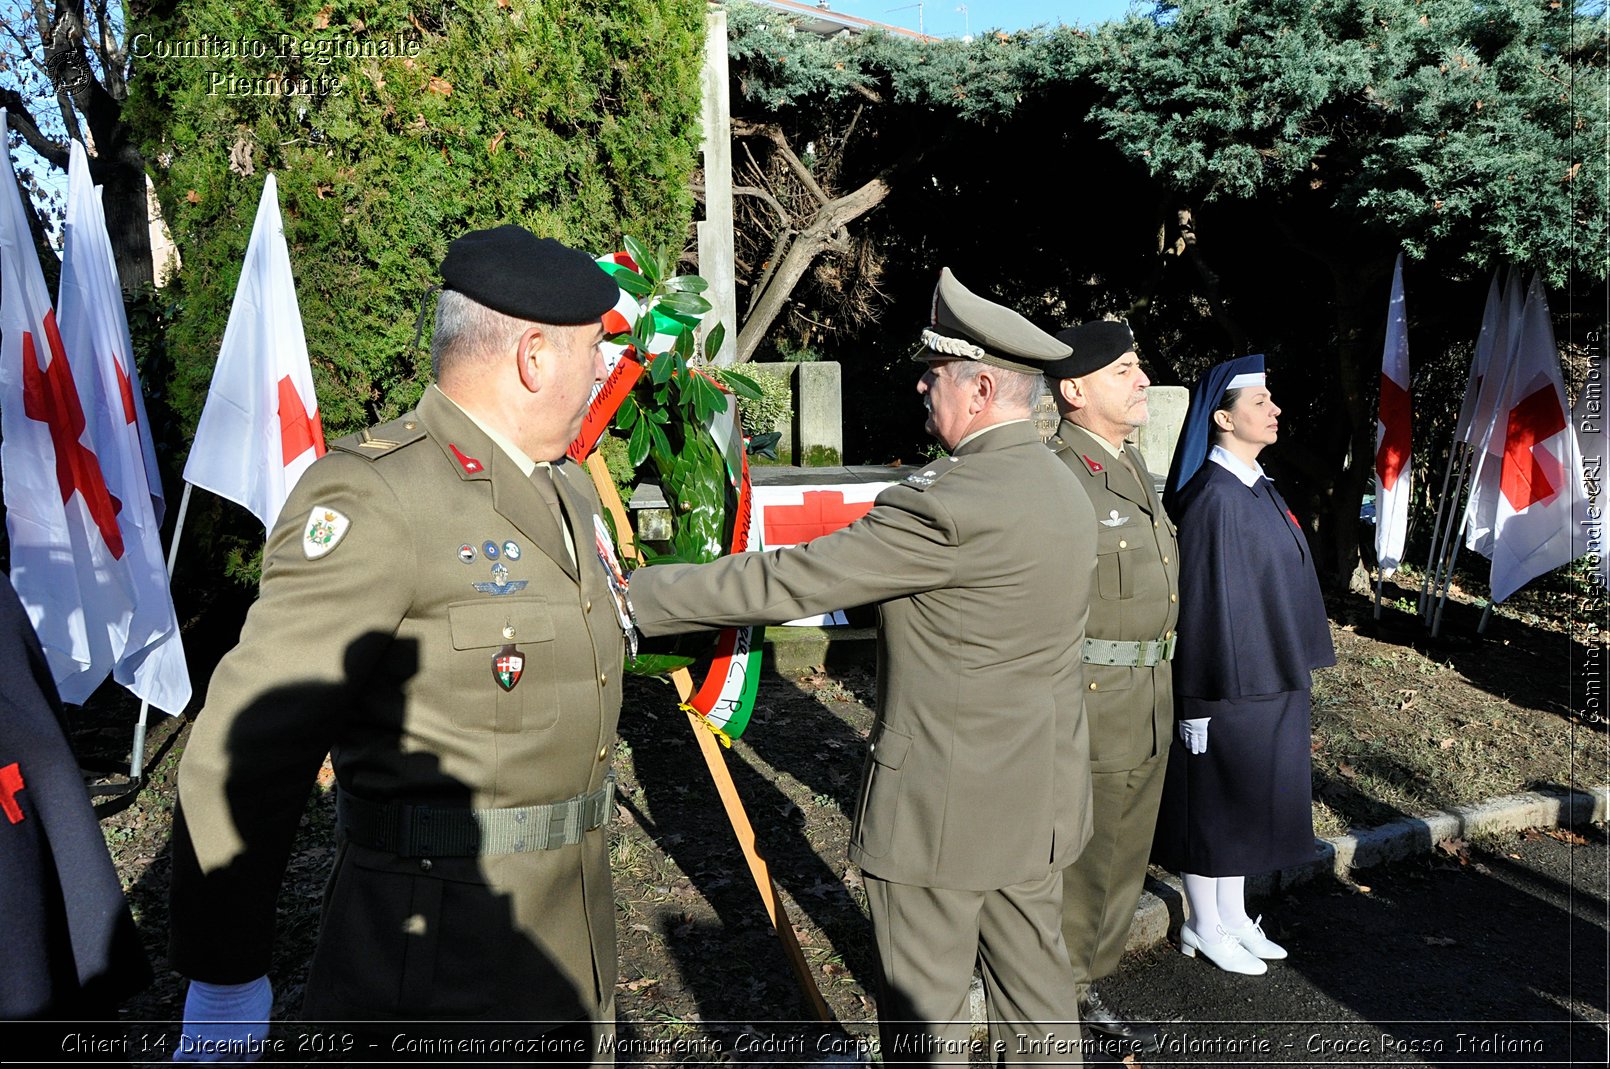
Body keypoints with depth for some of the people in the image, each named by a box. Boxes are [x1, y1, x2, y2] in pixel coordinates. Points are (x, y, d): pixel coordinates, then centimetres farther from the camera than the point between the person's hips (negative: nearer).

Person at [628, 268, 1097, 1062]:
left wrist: (631, 596, -16)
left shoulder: (951, 502, -24)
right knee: (1034, 985, 22)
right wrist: (855, 605, 21)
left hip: (941, 803, -9)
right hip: (1036, 796, 9)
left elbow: (784, 581, -23)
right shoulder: (1062, 487, 5)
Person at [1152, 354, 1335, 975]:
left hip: (1268, 678, 9)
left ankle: (1233, 916, 32)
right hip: (1228, 680, -9)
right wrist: (1204, 699, -20)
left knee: (1247, 801, 17)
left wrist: (1295, 666, 19)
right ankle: (1204, 928, 21)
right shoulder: (1213, 498, -20)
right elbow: (1202, 595, -21)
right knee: (1213, 799, 5)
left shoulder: (1258, 489, 9)